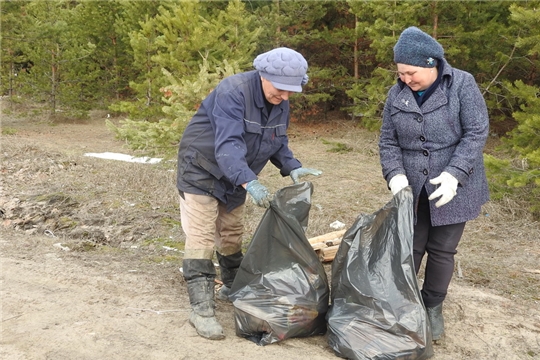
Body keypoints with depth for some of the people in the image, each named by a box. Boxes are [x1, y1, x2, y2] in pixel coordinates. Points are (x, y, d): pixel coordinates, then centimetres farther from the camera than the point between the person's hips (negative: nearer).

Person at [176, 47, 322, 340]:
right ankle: (201, 308, -6)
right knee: (202, 237, -10)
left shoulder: (281, 103, -4)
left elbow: (278, 143, 6)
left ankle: (232, 288, 37)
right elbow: (228, 144, -40)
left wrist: (292, 168, -13)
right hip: (201, 170, -7)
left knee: (232, 233, 18)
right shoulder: (233, 91, -30)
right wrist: (249, 182, -52)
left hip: (234, 176, 8)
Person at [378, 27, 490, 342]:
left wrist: (455, 174, -23)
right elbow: (388, 142, 3)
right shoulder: (397, 94, 1)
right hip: (413, 189, 3)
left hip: (452, 188, -2)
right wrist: (395, 174, -15)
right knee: (410, 248, 7)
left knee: (442, 250, 7)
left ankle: (433, 307, 26)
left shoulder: (462, 85, -9)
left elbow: (477, 133, -13)